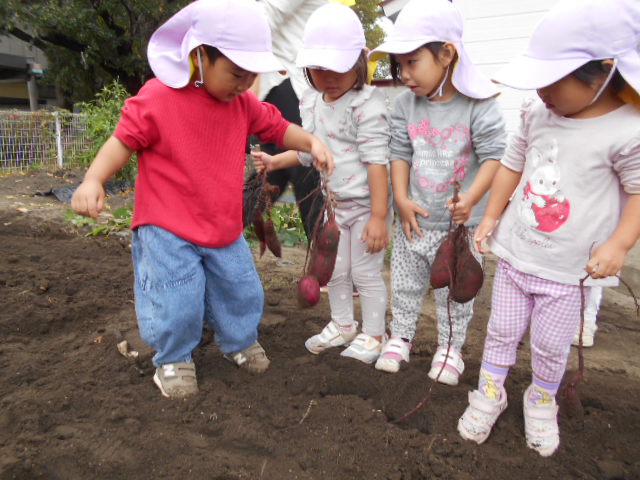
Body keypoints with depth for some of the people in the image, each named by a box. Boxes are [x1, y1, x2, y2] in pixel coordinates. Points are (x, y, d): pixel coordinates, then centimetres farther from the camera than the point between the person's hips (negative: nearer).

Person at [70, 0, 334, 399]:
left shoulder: (244, 103, 1)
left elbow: (278, 127, 10)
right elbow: (124, 141, -10)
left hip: (225, 228, 5)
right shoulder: (157, 97, -15)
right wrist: (93, 179, -23)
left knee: (241, 290, 15)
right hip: (167, 231, -5)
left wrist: (312, 142, -7)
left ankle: (240, 341, 43)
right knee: (175, 305, -4)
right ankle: (174, 359, 26)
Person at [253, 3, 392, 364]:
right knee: (335, 270, 19)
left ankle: (372, 336, 25)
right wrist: (275, 162, 3)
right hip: (334, 202, 8)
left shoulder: (367, 104, -19)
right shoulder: (311, 103, 4)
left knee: (366, 272, 4)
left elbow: (377, 161, -22)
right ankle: (343, 325, 40)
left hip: (367, 204, -7)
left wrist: (379, 216, -24)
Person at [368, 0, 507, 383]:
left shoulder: (479, 104, -13)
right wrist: (402, 199, -7)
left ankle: (451, 347, 33)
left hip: (461, 222, -3)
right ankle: (401, 337, 36)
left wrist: (471, 199, -22)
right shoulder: (406, 105, -1)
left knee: (455, 290, 12)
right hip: (415, 219, 4)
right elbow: (400, 154, 2)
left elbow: (494, 156, -12)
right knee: (405, 283, 16)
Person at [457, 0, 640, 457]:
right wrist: (491, 216, 9)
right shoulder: (537, 114, -2)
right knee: (502, 330, 15)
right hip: (515, 251, 4)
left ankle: (542, 402, 38)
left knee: (551, 344, 11)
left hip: (570, 268, -4)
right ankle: (490, 393, 34)